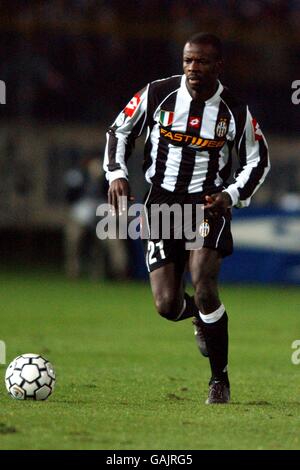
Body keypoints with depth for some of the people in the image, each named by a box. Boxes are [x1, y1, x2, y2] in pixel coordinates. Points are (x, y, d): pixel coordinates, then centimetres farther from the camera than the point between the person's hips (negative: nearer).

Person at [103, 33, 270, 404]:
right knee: (167, 306, -8)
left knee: (204, 287, -23)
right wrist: (116, 174, -6)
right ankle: (201, 317, 33)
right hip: (161, 202, 1)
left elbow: (258, 161, 8)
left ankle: (220, 379, -5)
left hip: (208, 203, -1)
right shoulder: (157, 95, -5)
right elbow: (119, 131, 10)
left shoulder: (235, 112, -4)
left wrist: (232, 195, -9)